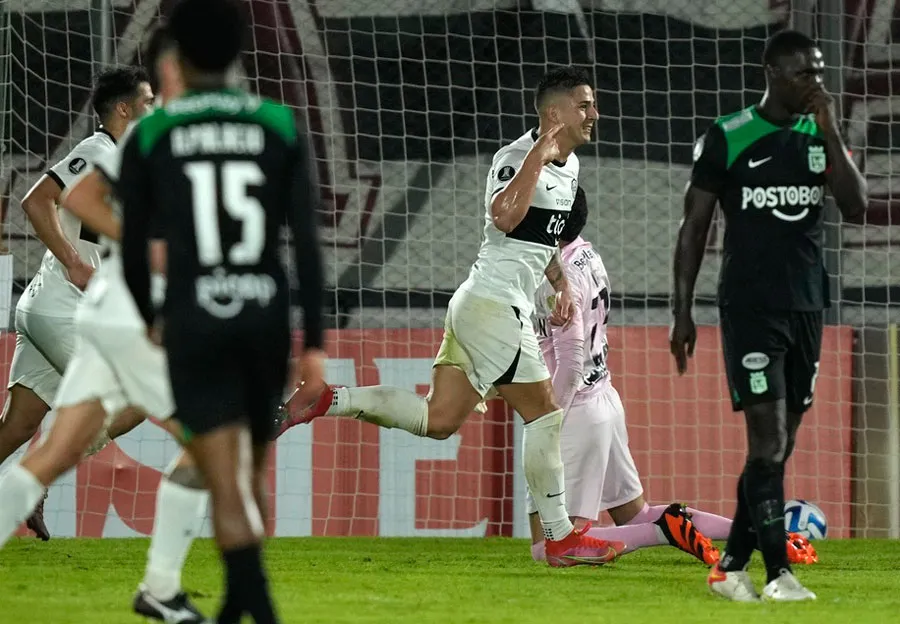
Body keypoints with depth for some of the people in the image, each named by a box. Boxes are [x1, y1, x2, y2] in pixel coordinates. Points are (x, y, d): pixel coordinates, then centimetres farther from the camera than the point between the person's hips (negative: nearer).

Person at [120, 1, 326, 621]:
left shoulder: (149, 137, -1)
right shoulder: (282, 128, 2)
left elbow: (133, 250, 4)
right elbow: (307, 243, -4)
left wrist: (150, 318, 25)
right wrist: (315, 346, -3)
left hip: (195, 327, -3)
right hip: (267, 321, 3)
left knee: (229, 491, -8)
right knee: (249, 472, 23)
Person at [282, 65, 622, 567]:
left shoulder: (569, 164, 16)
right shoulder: (517, 157, -13)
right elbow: (505, 218, -33)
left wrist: (562, 284, 21)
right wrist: (539, 155, -29)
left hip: (475, 305, 10)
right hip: (493, 304, -10)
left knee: (438, 421, 5)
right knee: (544, 413, -5)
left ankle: (326, 401, 4)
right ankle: (562, 539, 1)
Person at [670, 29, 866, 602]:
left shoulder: (821, 135, 8)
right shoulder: (727, 139, -4)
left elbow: (857, 208, -3)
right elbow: (694, 227, -1)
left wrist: (831, 135, -12)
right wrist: (683, 312, -4)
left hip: (806, 307, 5)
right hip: (750, 307, -5)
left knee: (781, 445, 6)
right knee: (768, 437, -13)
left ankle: (731, 567, 15)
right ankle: (779, 574, -12)